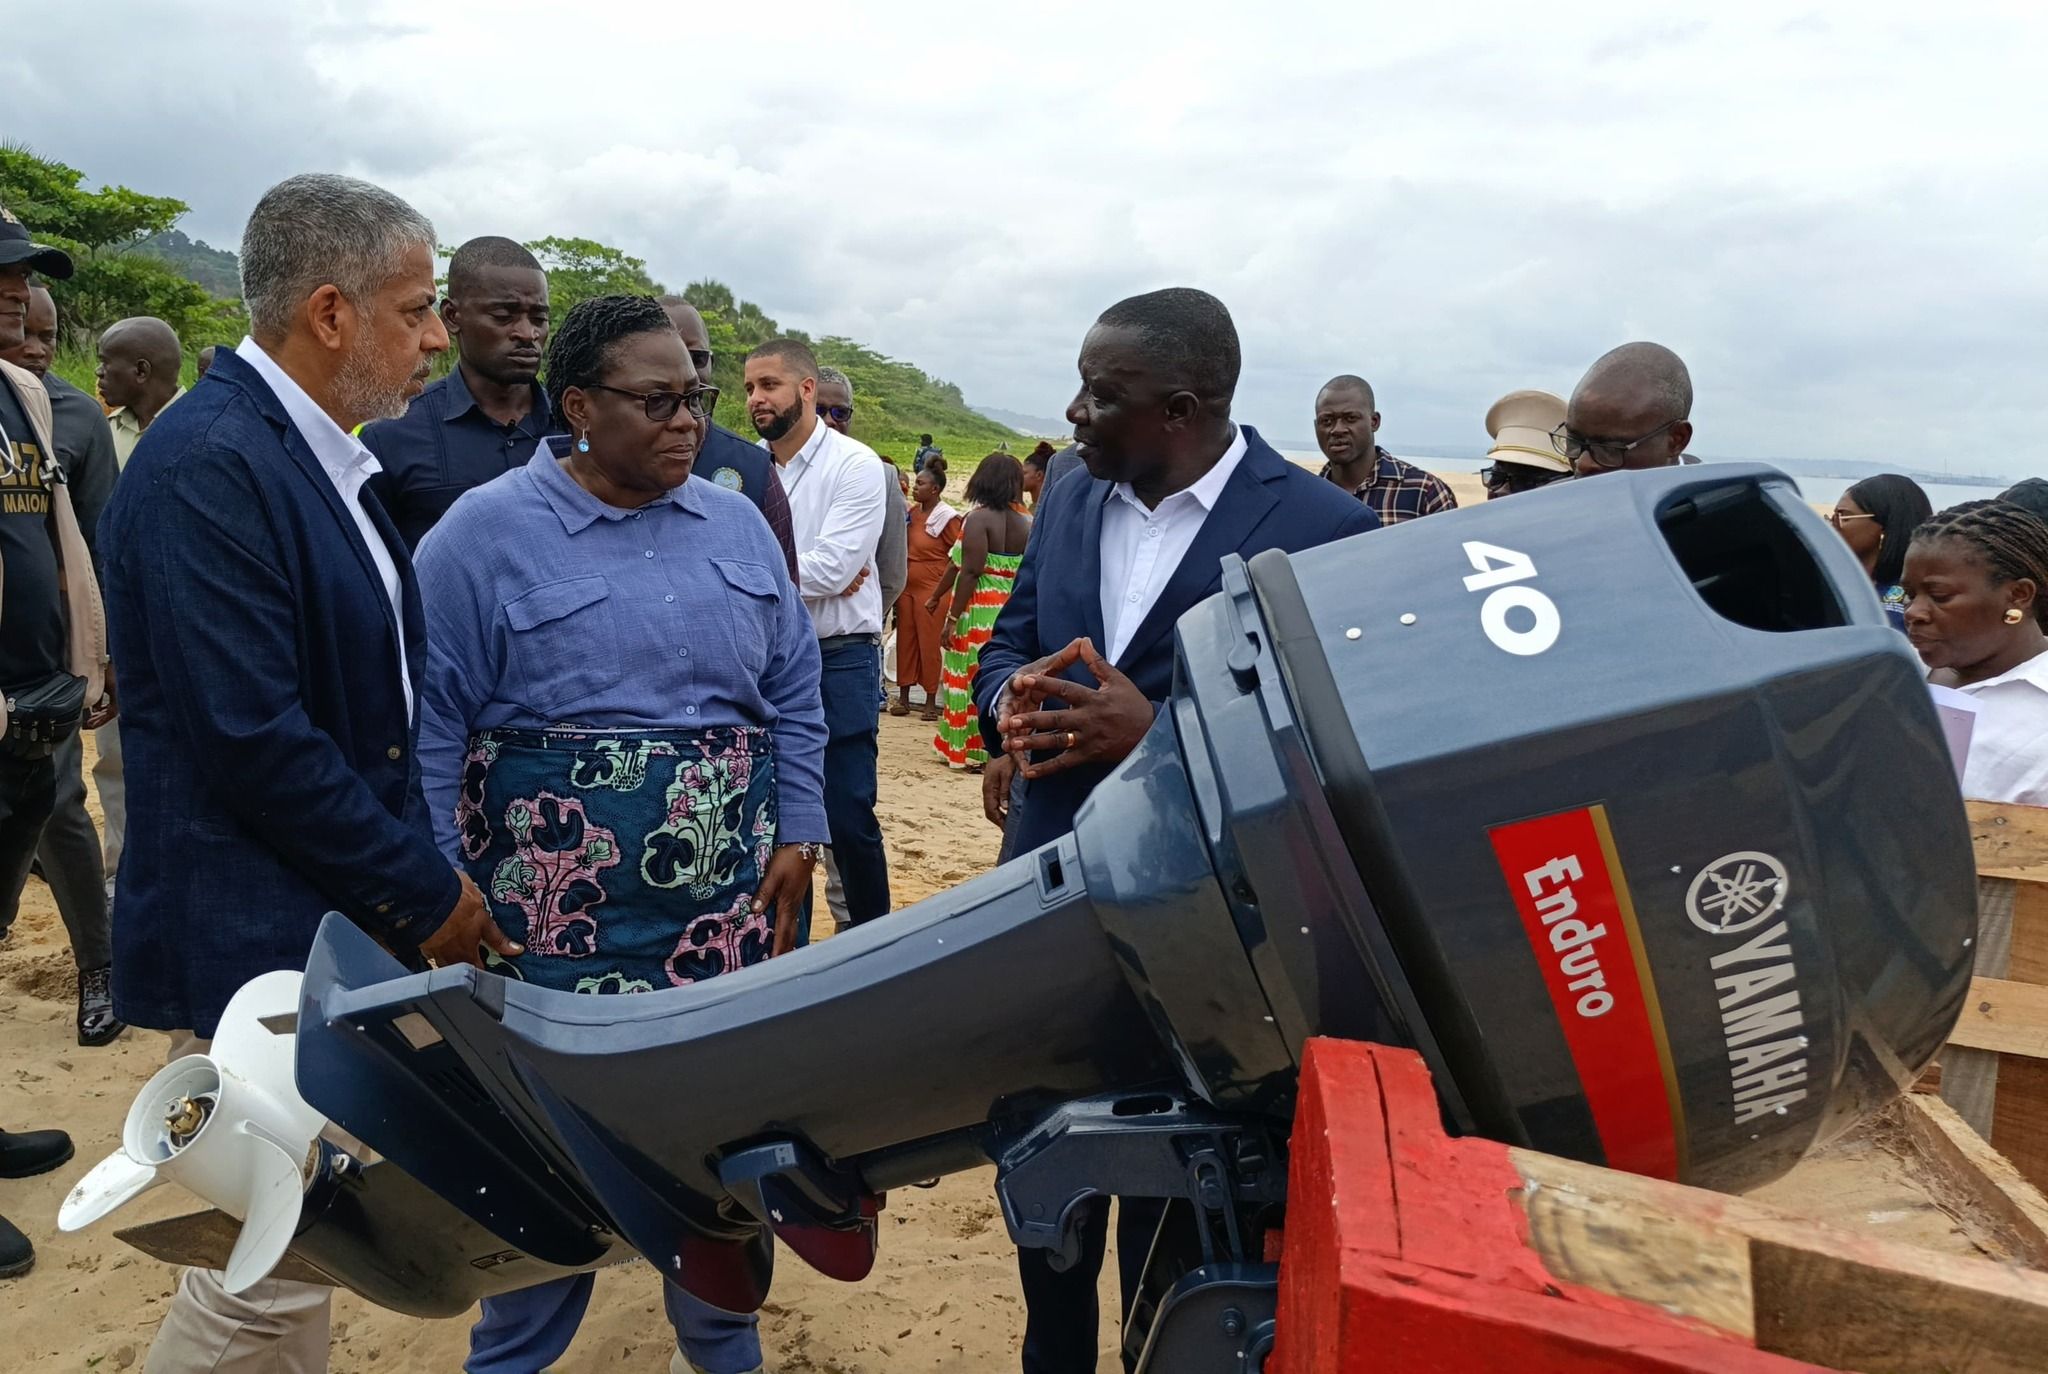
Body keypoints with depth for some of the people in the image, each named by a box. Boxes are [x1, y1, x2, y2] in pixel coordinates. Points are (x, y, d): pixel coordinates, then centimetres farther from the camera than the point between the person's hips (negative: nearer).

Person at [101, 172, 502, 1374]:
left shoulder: (327, 461, 10)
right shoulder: (208, 465, -20)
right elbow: (252, 741, -25)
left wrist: (421, 879, 10)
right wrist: (425, 894, -16)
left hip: (343, 926, 9)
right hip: (261, 943, -9)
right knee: (267, 1277, 4)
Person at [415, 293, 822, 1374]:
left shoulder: (736, 526, 7)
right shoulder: (484, 533, -5)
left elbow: (794, 700, 11)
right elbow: (431, 726, -6)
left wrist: (796, 836, 6)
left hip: (726, 907, 4)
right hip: (559, 911, -4)